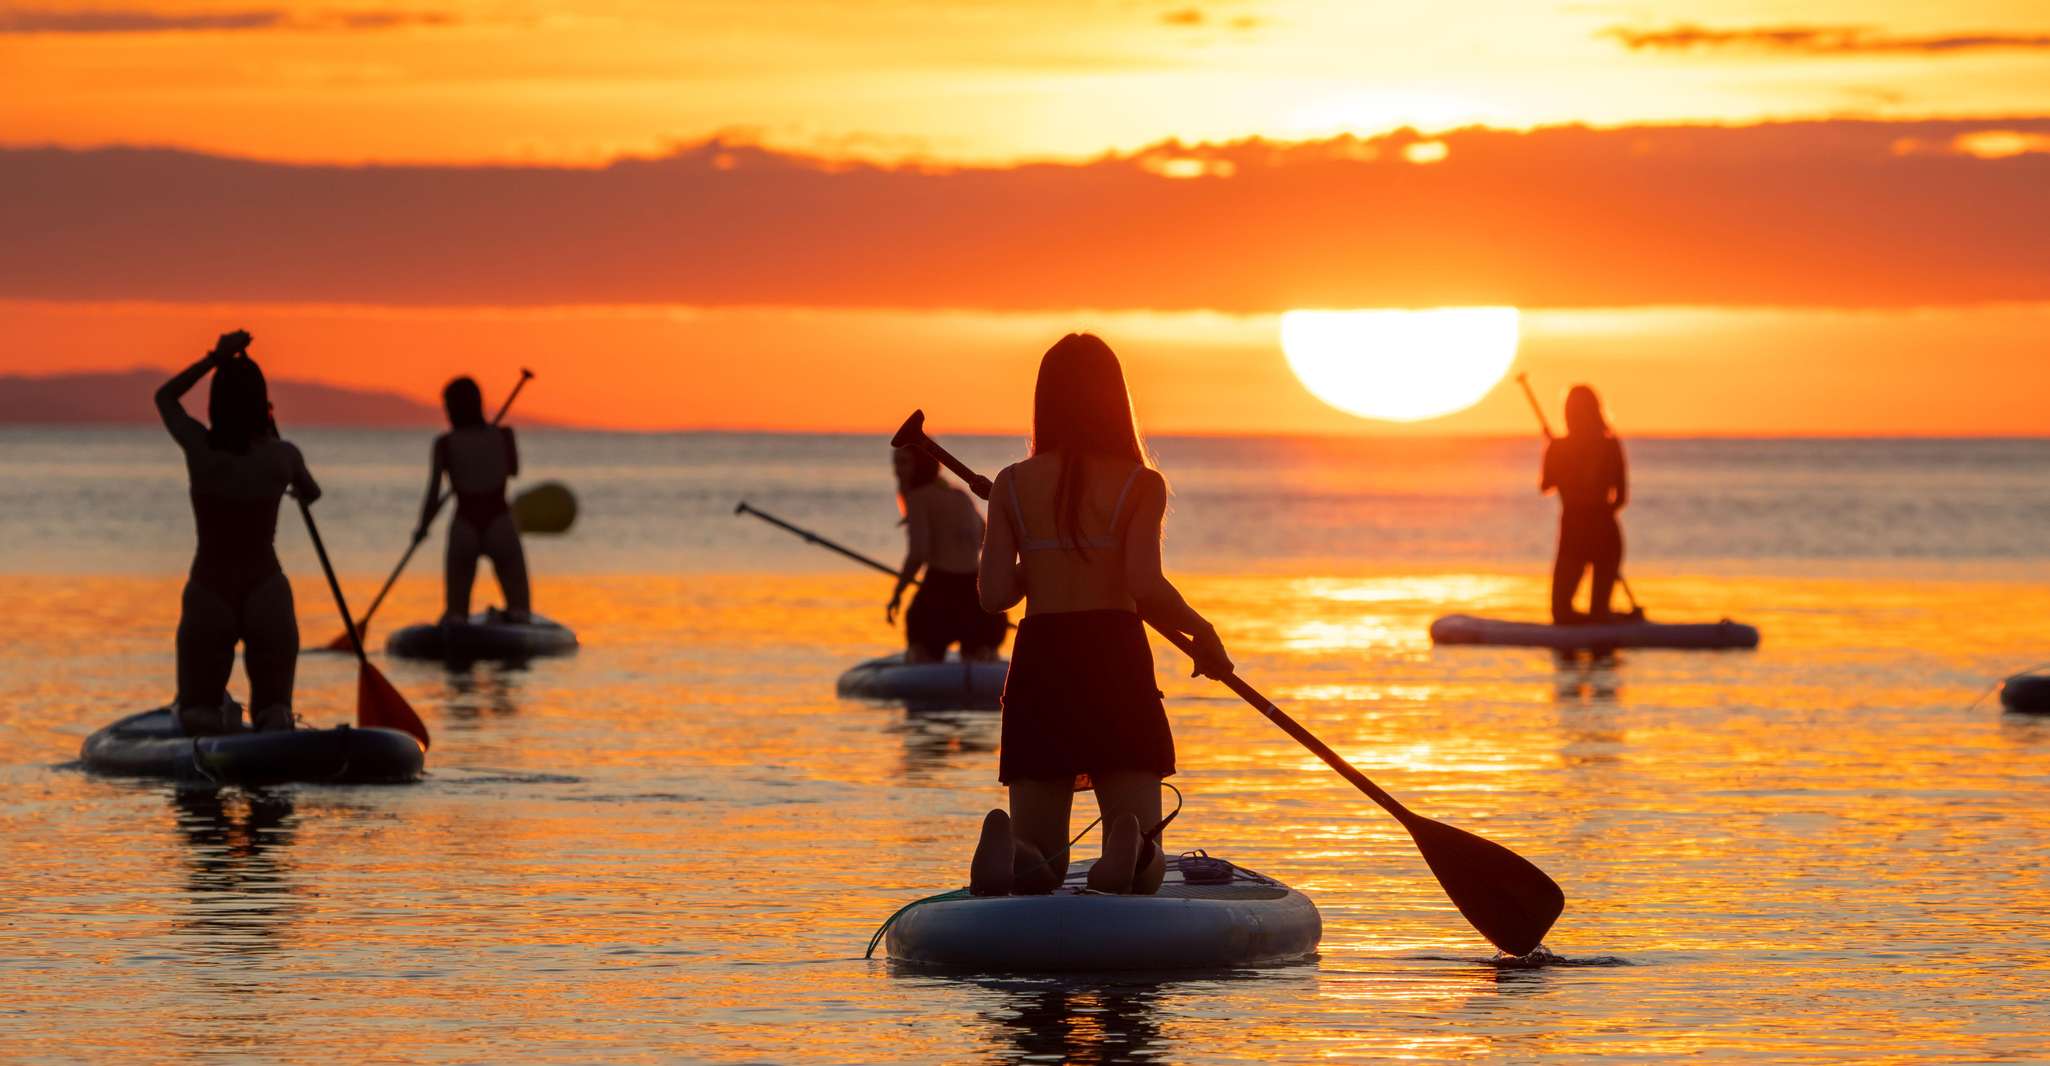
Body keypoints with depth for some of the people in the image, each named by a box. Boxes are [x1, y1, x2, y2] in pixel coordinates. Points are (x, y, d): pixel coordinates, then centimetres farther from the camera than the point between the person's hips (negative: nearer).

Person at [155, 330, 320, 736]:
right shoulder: (282, 456, -6)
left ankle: (214, 719, -11)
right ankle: (274, 726, -21)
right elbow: (311, 494, 19)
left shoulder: (198, 448, -7)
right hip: (266, 594, 0)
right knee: (273, 715, 7)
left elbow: (164, 396, 15)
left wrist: (216, 358, 11)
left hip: (208, 593, 0)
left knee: (193, 717, 15)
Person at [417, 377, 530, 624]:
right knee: (519, 615, 5)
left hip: (464, 530, 0)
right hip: (501, 528, 0)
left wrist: (422, 529, 16)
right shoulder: (503, 435, 2)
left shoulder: (445, 444, -1)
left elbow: (433, 495, -2)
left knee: (455, 614, 8)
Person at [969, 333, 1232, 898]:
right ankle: (1129, 853, -36)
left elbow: (994, 593, 0)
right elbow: (1146, 586, -13)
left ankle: (1006, 849, -29)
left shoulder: (1012, 486, 5)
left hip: (1038, 662, 2)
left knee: (1040, 865, 9)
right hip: (1116, 660, -2)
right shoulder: (1140, 485, -1)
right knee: (1145, 873, 3)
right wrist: (1203, 632, 4)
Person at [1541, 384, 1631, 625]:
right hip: (1607, 533, 2)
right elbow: (1622, 496, 3)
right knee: (1600, 611, 15)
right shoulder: (1611, 446, -4)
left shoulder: (1558, 448, -6)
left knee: (1562, 612, 8)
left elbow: (1545, 485, 12)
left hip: (1573, 535, -2)